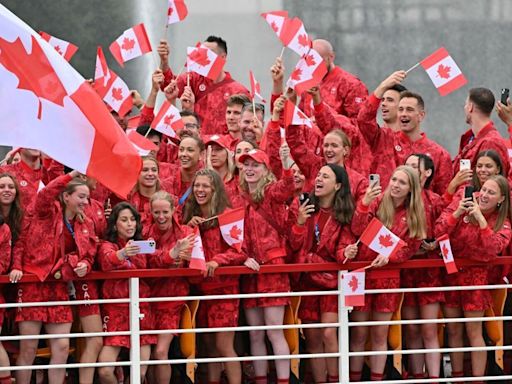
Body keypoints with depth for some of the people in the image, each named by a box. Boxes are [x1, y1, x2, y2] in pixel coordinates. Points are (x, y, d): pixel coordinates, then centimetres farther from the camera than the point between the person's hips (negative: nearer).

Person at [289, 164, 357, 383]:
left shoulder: (343, 214, -2)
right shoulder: (306, 208, 6)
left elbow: (342, 247, -5)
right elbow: (295, 245, 2)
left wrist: (346, 252, -27)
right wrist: (300, 222, -13)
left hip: (332, 278, -3)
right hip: (308, 279, 3)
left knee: (328, 334, -15)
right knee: (312, 338, 4)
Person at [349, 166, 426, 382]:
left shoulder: (414, 215, 4)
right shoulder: (377, 203, -3)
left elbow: (409, 249, 3)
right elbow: (357, 230, -16)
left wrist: (388, 256, -16)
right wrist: (364, 203, -30)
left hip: (389, 277, 2)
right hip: (362, 273, -2)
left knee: (380, 335, 8)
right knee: (359, 334, 3)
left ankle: (377, 380, 13)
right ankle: (354, 379, 10)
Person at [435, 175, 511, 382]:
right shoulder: (460, 205, -3)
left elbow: (492, 248, -22)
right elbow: (439, 233, -11)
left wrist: (481, 219, -27)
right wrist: (457, 213, -23)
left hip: (476, 275, -2)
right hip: (450, 272, 2)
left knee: (473, 332, -2)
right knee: (453, 331, 10)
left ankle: (478, 379, 2)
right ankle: (456, 378, 20)